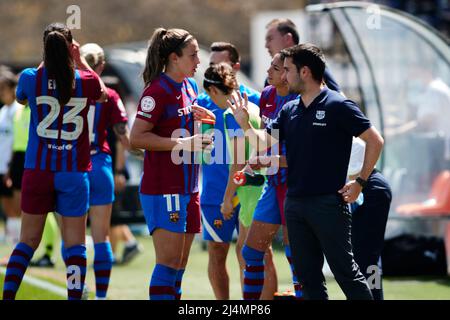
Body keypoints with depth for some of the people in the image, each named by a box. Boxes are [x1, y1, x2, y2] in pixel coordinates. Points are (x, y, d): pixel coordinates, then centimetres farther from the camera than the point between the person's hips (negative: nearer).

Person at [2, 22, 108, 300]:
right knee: (75, 244, 4)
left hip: (37, 170, 1)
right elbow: (103, 94, 18)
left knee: (28, 241, 10)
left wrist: (45, 64, 21)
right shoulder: (85, 80, -6)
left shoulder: (31, 77, -6)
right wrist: (81, 61, 19)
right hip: (74, 172, -1)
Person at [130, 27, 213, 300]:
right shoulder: (157, 91, -13)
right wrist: (182, 143, -19)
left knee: (180, 265, 9)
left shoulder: (190, 86, 12)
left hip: (188, 188, 9)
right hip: (163, 188, -9)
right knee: (169, 261, -11)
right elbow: (137, 137, -18)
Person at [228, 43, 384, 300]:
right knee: (307, 272, 9)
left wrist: (360, 182, -8)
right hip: (295, 202, 7)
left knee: (345, 270, -6)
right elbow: (264, 142, 12)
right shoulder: (289, 110, 12)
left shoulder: (338, 106, -8)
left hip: (329, 202, -7)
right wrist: (245, 123, -4)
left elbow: (375, 141, -6)